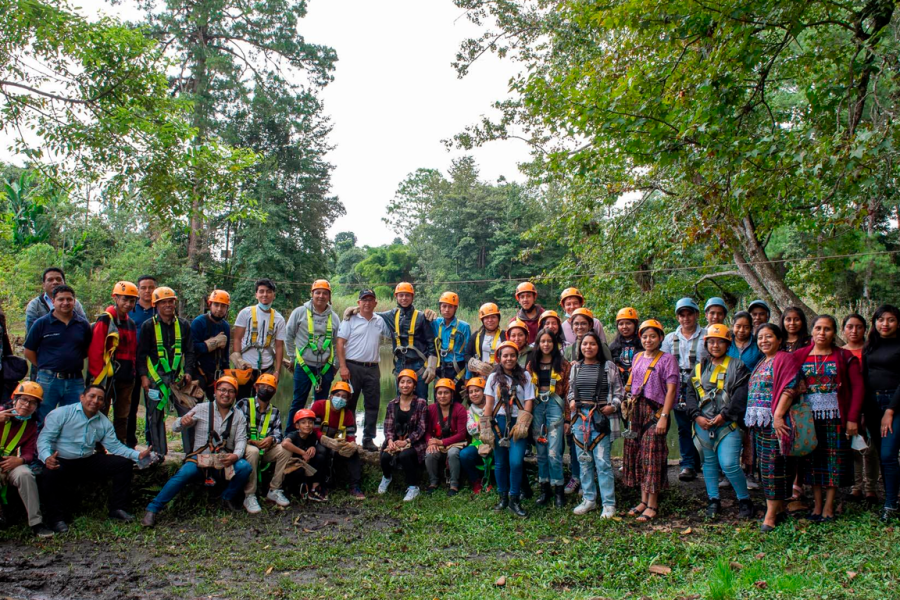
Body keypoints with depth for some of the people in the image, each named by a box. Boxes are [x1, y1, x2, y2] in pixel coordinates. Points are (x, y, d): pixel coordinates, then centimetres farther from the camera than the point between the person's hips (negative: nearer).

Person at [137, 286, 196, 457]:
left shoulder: (183, 325, 9)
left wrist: (188, 372, -1)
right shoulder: (148, 326, 2)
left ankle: (191, 451, 7)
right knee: (156, 415, 4)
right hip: (156, 377, -2)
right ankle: (158, 453, 13)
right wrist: (143, 376, -7)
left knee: (188, 413, -2)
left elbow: (189, 351, 11)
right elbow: (142, 353, 1)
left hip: (178, 377, 2)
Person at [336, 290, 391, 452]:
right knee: (349, 404, 4)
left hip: (372, 368, 4)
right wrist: (343, 366, -12)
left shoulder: (380, 321, 10)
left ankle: (368, 439, 15)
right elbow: (340, 343, -4)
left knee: (373, 405, 5)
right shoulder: (350, 320, -1)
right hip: (352, 367, -3)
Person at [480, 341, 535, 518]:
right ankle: (503, 497, 21)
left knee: (516, 462, -11)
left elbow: (529, 402, 0)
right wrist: (486, 428, -3)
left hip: (517, 423, -2)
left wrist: (522, 424, -10)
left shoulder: (525, 376, 5)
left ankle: (514, 501, 1)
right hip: (498, 423, 2)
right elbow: (488, 404, 3)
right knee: (500, 462, 7)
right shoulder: (493, 377, 8)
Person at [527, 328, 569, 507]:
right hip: (537, 406, 3)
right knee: (541, 451, 8)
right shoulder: (532, 364, 10)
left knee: (554, 452, -8)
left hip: (555, 405, -3)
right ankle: (545, 489, 18)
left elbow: (567, 390, 0)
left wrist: (567, 417, -4)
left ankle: (558, 490, 4)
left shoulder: (562, 364, 2)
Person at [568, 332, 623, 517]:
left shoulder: (609, 366, 1)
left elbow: (619, 390, 2)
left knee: (603, 461, -6)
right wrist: (572, 400, 0)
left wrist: (613, 406, -14)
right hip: (580, 417, 4)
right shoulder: (575, 367, 12)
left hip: (601, 418, -4)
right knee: (584, 460, 9)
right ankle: (589, 500, 20)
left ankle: (608, 504, 3)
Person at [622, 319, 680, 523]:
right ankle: (644, 500, 20)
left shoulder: (667, 359, -5)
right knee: (637, 454, 9)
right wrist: (629, 408, 11)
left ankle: (653, 505, 3)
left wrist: (664, 417, -17)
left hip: (655, 410, -6)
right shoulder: (637, 358, 14)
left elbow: (671, 390, -11)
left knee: (652, 456, -5)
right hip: (636, 410, 6)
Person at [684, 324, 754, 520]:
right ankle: (713, 500, 25)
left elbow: (740, 395, -7)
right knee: (709, 463, 12)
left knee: (729, 464, -12)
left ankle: (744, 500, 9)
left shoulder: (737, 367, 3)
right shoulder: (699, 368, 14)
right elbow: (690, 394, 9)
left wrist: (724, 415, -14)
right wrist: (697, 416, -6)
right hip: (703, 425, 4)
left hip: (728, 423, -4)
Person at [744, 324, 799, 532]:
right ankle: (779, 509, 19)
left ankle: (771, 515, -4)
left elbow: (789, 389, -16)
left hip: (774, 421, -9)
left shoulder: (784, 359, -6)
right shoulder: (761, 363, 21)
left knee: (773, 466, -7)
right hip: (758, 422, 9)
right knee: (765, 466, 10)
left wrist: (778, 416, -23)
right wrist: (751, 420, 18)